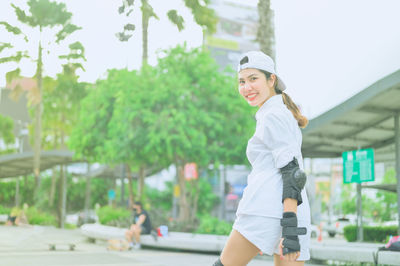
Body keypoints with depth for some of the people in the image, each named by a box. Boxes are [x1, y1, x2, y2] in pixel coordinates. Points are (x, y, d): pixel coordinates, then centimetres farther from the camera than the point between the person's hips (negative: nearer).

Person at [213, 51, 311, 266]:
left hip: (267, 210, -9)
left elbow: (292, 173, -14)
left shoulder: (273, 116, -4)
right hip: (294, 215, 9)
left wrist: (290, 229, -21)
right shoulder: (284, 115, 25)